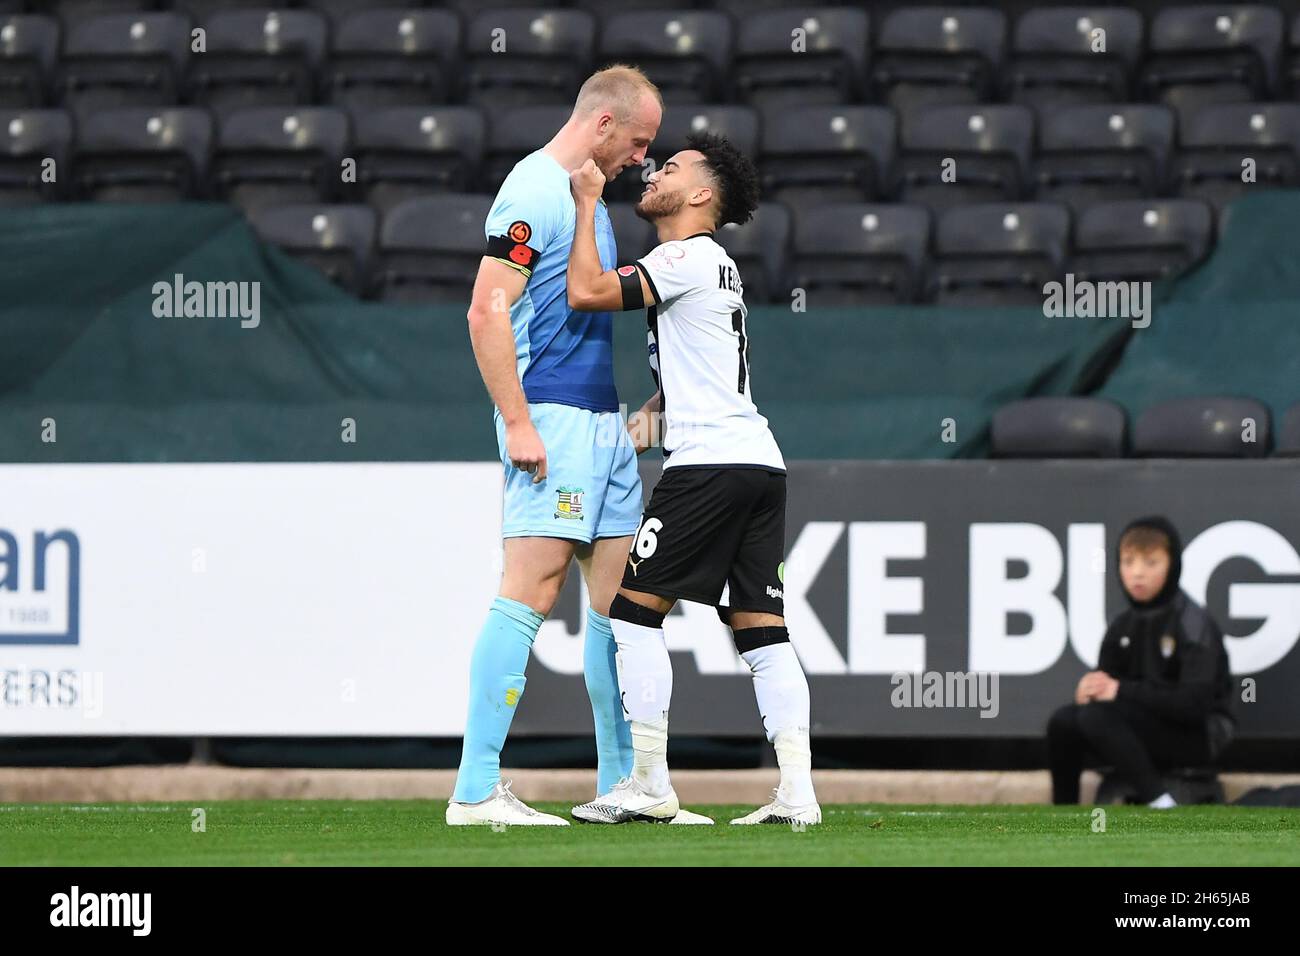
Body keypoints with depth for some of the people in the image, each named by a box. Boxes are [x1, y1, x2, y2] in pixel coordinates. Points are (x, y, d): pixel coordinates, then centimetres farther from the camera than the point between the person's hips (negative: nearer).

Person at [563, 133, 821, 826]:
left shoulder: (688, 257, -6)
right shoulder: (718, 265, 25)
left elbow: (585, 292, -15)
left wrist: (587, 201, -5)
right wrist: (648, 415, 24)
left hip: (709, 460, -9)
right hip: (760, 462, 9)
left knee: (635, 605, -3)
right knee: (762, 628, 3)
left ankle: (649, 785, -5)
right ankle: (797, 792, -7)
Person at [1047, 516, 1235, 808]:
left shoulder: (1192, 623, -17)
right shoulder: (1123, 625, 5)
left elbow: (1194, 703, -27)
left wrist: (1122, 690, -25)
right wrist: (1092, 688, -19)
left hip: (1199, 732, -7)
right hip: (1149, 724, 7)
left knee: (1097, 716, -27)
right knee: (1063, 721, -12)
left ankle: (1162, 807, -27)